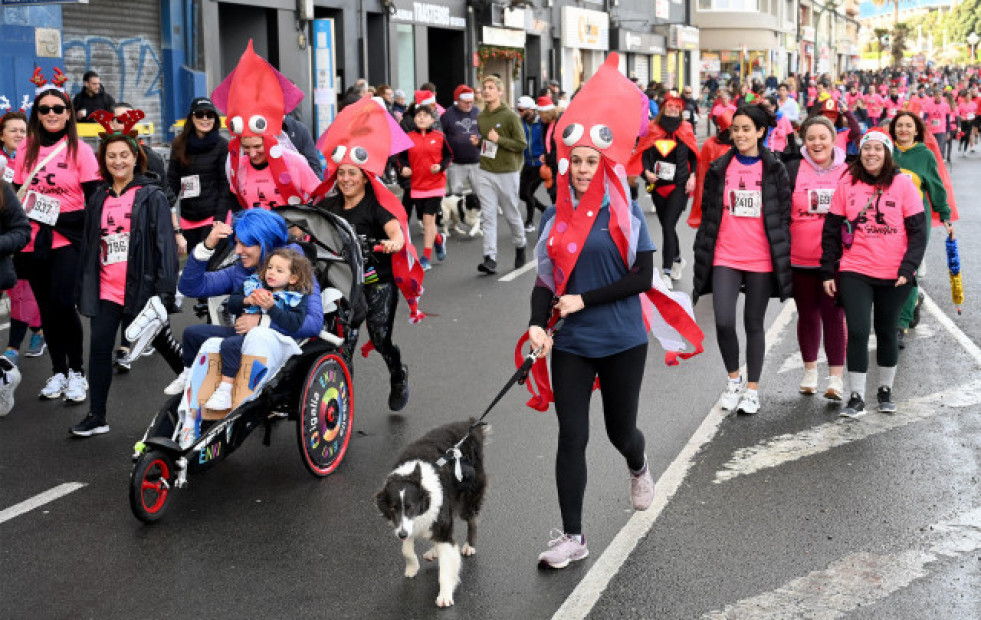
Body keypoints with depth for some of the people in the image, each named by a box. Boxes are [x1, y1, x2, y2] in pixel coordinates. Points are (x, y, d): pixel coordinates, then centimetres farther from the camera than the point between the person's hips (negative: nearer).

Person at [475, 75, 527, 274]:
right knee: (488, 216, -4)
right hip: (485, 172, 4)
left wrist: (499, 140, -19)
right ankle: (490, 259, -7)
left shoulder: (510, 116, -8)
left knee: (511, 214, 8)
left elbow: (521, 144, -10)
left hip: (507, 172, -4)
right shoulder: (480, 117, 10)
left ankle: (520, 247, 33)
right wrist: (478, 142, 3)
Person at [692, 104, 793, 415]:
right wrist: (703, 255, 9)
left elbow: (784, 216, 4)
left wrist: (782, 258, 0)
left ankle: (752, 389, 19)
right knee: (723, 321, -10)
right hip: (725, 258, 1)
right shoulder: (720, 169, 6)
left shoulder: (775, 170, 2)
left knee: (754, 324, 7)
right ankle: (733, 378, 15)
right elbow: (708, 214, 11)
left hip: (761, 260, -1)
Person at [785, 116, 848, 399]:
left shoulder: (848, 172, 4)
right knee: (807, 315, 12)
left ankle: (835, 378, 2)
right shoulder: (792, 169, 1)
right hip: (799, 259, 1)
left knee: (834, 315, -4)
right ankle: (810, 371, 27)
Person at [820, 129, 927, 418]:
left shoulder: (903, 184, -2)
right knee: (858, 332, -8)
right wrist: (828, 272, 3)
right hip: (854, 274, 0)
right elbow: (831, 230, 5)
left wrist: (907, 269, -10)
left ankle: (885, 390, 30)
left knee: (886, 332, 13)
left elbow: (918, 230, -2)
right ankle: (856, 397, 2)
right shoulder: (847, 185, 1)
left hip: (894, 275, 0)